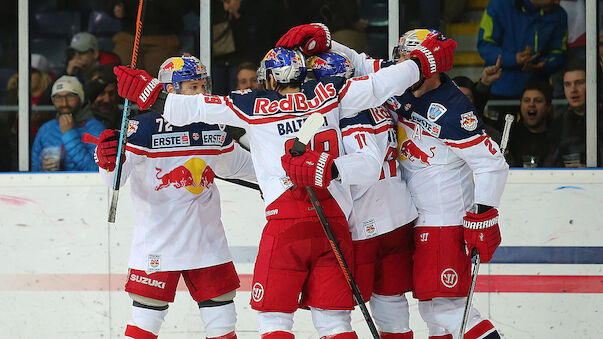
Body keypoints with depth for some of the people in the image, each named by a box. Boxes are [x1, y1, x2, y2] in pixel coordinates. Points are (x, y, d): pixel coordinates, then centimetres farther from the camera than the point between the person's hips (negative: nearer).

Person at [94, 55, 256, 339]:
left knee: (221, 312, 9)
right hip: (158, 238, -5)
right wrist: (109, 161, -39)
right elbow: (116, 178, -18)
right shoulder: (146, 127, -12)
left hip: (206, 237, 6)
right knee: (148, 313, -4)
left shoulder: (213, 128, 7)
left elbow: (237, 164, 24)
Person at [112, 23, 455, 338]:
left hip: (286, 222, -3)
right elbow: (380, 83, 12)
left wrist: (149, 92, 9)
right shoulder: (328, 94, 11)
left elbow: (196, 107, 1)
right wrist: (425, 59, 25)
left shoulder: (255, 105, 5)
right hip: (334, 221, 3)